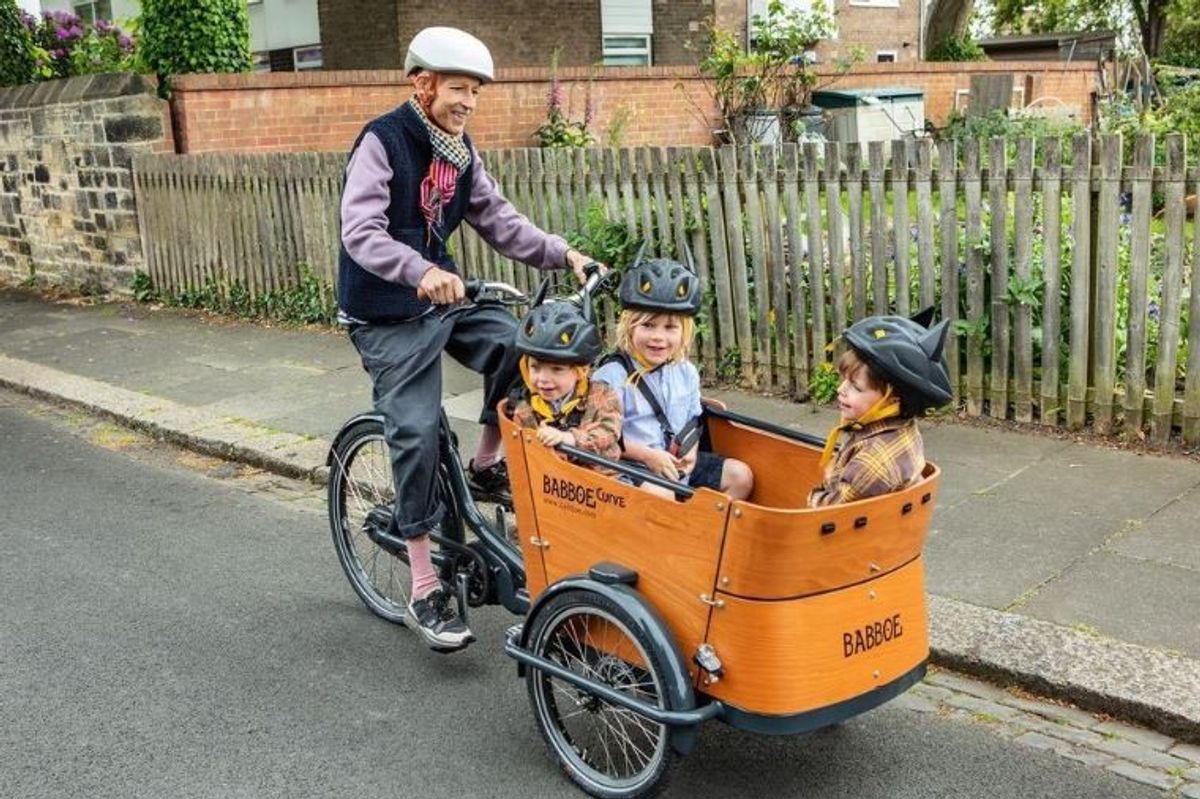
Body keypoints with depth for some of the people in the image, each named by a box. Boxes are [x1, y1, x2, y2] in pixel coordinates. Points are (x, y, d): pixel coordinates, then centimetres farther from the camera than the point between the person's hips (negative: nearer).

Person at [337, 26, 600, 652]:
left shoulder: (459, 153, 7)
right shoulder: (382, 141, -15)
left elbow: (500, 222, 7)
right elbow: (361, 232, -27)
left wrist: (562, 254, -7)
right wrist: (420, 272, -44)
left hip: (444, 295, 6)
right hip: (387, 313, -6)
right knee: (416, 432, -12)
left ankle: (486, 465, 8)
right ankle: (424, 588, -3)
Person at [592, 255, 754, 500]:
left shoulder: (686, 372, 7)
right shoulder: (612, 376, -14)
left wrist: (691, 449, -2)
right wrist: (647, 455, -20)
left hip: (678, 464, 7)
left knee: (741, 476, 1)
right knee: (660, 496, -36)